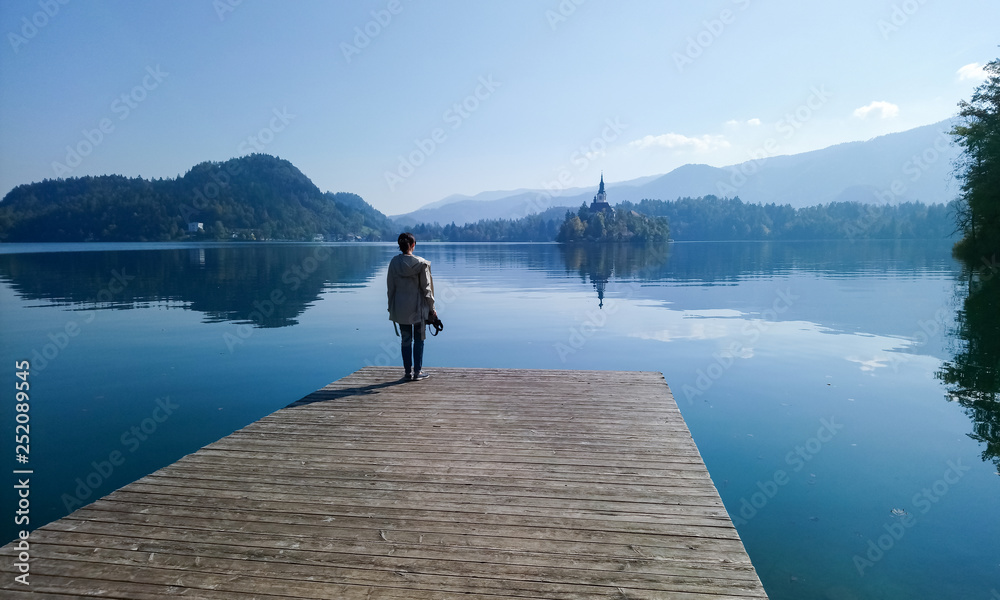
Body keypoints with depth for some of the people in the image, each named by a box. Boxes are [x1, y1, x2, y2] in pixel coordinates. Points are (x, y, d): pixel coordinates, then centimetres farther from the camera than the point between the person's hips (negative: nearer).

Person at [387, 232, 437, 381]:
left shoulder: (394, 262, -2)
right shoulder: (420, 263, -11)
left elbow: (390, 286, 3)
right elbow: (426, 287, -7)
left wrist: (391, 307, 12)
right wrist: (431, 308, 0)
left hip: (400, 307, 3)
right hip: (418, 306, -3)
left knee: (405, 340, 10)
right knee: (419, 340, 9)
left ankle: (408, 372, 13)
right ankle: (417, 372, 12)